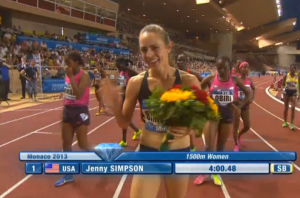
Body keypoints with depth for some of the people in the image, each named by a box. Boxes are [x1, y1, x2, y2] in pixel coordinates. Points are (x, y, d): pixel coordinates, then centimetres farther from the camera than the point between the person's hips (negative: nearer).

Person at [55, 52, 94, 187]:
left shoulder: (84, 76, -15)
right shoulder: (68, 74, 8)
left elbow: (78, 94, -28)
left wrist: (71, 76, -24)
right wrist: (65, 110, 18)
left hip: (80, 111, -8)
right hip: (68, 110, 8)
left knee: (83, 145, -1)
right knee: (66, 143, 9)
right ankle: (69, 175, 20)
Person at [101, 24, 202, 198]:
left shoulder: (188, 81, -15)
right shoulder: (136, 82, -10)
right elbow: (124, 123, 1)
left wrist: (189, 129, -27)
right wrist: (115, 107, -19)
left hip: (179, 154, 0)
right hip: (147, 153, 0)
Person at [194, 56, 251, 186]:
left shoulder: (235, 80, -6)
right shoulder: (210, 79, -10)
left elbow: (248, 94, 4)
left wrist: (239, 106, -9)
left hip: (228, 115, 2)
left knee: (221, 147, 12)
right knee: (209, 147, -4)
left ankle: (216, 173, 27)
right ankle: (204, 173, 14)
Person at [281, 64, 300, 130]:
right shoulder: (286, 76, -5)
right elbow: (283, 84, 2)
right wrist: (283, 89, -17)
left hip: (294, 92, 0)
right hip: (287, 92, 0)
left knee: (293, 107, -10)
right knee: (286, 107, 9)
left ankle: (291, 124, -4)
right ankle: (285, 122, 23)